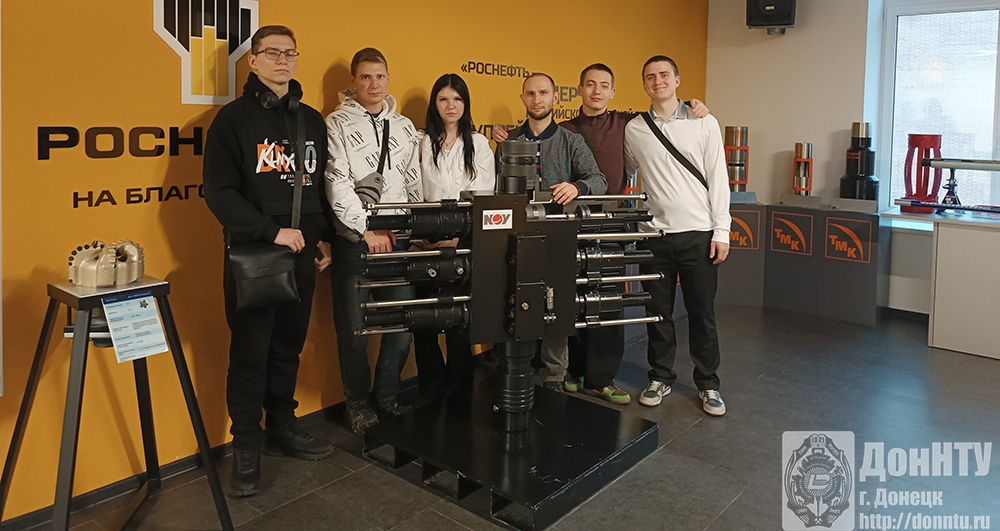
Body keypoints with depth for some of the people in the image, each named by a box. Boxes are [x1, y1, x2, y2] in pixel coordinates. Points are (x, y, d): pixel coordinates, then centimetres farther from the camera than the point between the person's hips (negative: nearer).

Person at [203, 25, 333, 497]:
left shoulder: (312, 120, 13)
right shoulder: (234, 118, -4)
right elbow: (219, 192, -11)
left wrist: (322, 237, 10)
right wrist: (272, 231, -18)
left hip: (301, 255, 5)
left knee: (289, 347, 14)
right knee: (249, 354, 2)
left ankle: (282, 426, 30)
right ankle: (247, 447, 16)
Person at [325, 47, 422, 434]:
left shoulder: (404, 127, 14)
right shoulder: (338, 124, 0)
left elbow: (414, 185, 15)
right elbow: (337, 184, -8)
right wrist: (367, 230, -12)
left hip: (396, 241, 4)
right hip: (353, 242, -3)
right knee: (354, 330, 4)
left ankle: (387, 397, 23)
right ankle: (358, 402, 22)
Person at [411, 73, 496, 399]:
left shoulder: (479, 143, 8)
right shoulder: (423, 143, 8)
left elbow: (482, 193, 1)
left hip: (466, 241, 0)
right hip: (429, 241, 1)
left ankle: (459, 386, 14)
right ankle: (432, 388, 13)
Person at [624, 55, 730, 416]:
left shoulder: (704, 123, 2)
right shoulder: (634, 129, 6)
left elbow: (718, 179, 0)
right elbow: (625, 172, 19)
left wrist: (722, 231, -5)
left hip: (699, 233, -1)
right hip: (654, 234, 2)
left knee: (702, 312, 5)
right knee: (658, 312, 9)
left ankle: (708, 384, 20)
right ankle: (660, 378, 25)